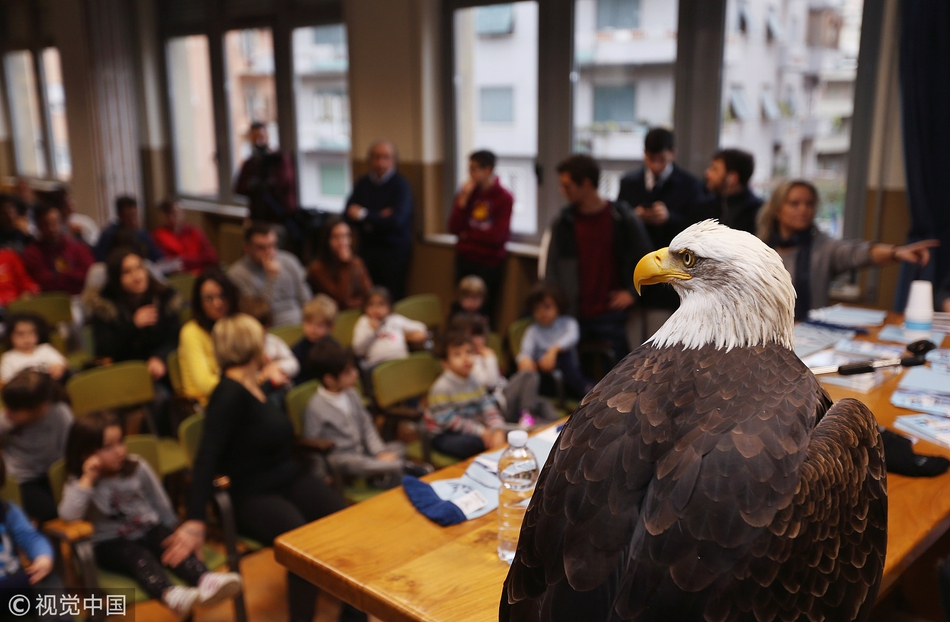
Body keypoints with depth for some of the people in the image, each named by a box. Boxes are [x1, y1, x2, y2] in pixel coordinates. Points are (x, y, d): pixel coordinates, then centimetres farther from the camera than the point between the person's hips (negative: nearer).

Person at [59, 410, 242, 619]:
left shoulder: (138, 467, 0)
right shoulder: (78, 482, -6)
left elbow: (161, 502, 11)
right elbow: (68, 516, -26)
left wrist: (172, 530, 14)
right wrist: (87, 480, -26)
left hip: (148, 530, 3)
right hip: (110, 543, -3)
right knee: (137, 555, -33)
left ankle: (205, 581, -55)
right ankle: (169, 594, -62)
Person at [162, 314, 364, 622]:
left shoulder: (256, 386, 10)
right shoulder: (230, 394, -15)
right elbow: (207, 459, -23)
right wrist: (196, 520, -30)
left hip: (289, 479, 7)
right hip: (252, 495, -7)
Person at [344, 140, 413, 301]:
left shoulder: (401, 185, -4)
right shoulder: (362, 183, 9)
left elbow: (396, 220, -15)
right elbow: (349, 215, 1)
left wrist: (364, 215, -7)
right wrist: (377, 218, -13)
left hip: (393, 251, -4)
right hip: (367, 248, 4)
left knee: (392, 298, -6)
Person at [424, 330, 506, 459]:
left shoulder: (473, 383, 5)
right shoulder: (441, 387, -17)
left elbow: (489, 410, -3)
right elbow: (449, 421, -19)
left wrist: (498, 430, -22)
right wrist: (480, 432, -19)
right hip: (444, 436, -7)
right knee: (472, 443, -33)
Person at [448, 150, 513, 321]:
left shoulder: (504, 198, -7)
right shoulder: (467, 193, 6)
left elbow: (498, 236, -12)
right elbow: (454, 228, -1)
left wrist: (468, 234, -1)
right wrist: (463, 199, -9)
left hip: (489, 263, -4)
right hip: (464, 260, 4)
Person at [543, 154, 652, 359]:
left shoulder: (623, 218, -2)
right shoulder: (563, 223, 4)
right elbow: (551, 268, 7)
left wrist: (633, 291, -1)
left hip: (610, 315, -2)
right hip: (572, 316, 2)